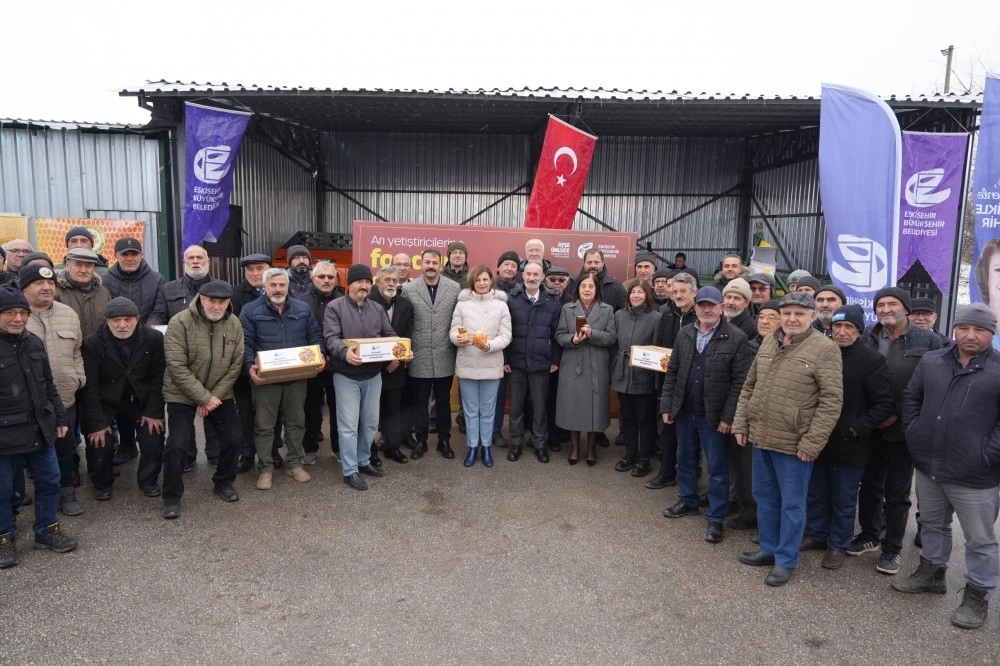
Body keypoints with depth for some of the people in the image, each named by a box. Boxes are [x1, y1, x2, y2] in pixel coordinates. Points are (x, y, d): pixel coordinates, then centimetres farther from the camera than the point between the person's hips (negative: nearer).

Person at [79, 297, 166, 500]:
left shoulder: (154, 338, -12)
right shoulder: (92, 343, -16)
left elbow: (159, 377, -8)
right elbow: (90, 385, -14)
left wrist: (154, 412, -12)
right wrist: (97, 422, -15)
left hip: (142, 399, 1)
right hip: (104, 401, -1)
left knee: (153, 438, -6)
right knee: (100, 443, -8)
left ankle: (148, 480, 20)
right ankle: (102, 484, 22)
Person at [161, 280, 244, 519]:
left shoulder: (234, 324, -6)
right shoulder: (180, 322, -19)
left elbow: (235, 365, -5)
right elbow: (177, 367, -22)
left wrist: (214, 395, -13)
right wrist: (204, 397, -21)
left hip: (220, 394, 4)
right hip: (182, 395, -4)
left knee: (233, 439, 3)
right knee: (177, 445, -9)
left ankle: (223, 482, 28)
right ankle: (172, 497, 12)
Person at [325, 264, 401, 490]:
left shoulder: (378, 309, 8)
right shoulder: (335, 307, -7)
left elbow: (390, 335, 7)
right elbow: (331, 337, -17)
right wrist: (345, 352, -38)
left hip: (373, 374, 5)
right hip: (346, 376, -5)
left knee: (371, 422, 14)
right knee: (349, 425, -1)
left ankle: (363, 461, 30)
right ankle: (350, 471, 8)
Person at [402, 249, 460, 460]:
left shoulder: (454, 288, 1)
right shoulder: (408, 289, -2)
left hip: (444, 356, 1)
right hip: (419, 356, -1)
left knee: (444, 401, 13)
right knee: (420, 401, 11)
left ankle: (444, 440, 27)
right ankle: (421, 441, 25)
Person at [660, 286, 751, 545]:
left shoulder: (736, 338, -10)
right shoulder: (684, 334, 5)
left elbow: (739, 381, -12)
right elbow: (672, 372, 8)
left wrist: (728, 416, -15)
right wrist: (666, 405, 4)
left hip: (713, 415, -5)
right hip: (684, 410, 5)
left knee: (717, 467, 5)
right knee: (684, 459, 18)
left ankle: (715, 518, 18)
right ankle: (688, 501, 38)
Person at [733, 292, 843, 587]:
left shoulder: (825, 349, -12)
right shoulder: (768, 342, 8)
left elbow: (831, 401, -14)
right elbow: (749, 386, 14)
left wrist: (812, 442, -17)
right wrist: (741, 423, 8)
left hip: (794, 442, -6)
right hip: (760, 436, 7)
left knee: (792, 503, 7)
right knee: (764, 496, 18)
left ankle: (786, 560, 22)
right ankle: (768, 549, 34)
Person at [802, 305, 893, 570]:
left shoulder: (871, 359, -11)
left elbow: (884, 403, -10)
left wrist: (859, 428, -15)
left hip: (849, 444, -4)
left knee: (843, 500, 11)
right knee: (816, 494, 18)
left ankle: (838, 545, 27)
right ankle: (816, 535, 35)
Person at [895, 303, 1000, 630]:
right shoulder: (931, 361, 4)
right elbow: (911, 398, 13)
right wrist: (913, 433, 5)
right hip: (928, 467, 5)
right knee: (932, 524, 22)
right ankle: (931, 572, 40)